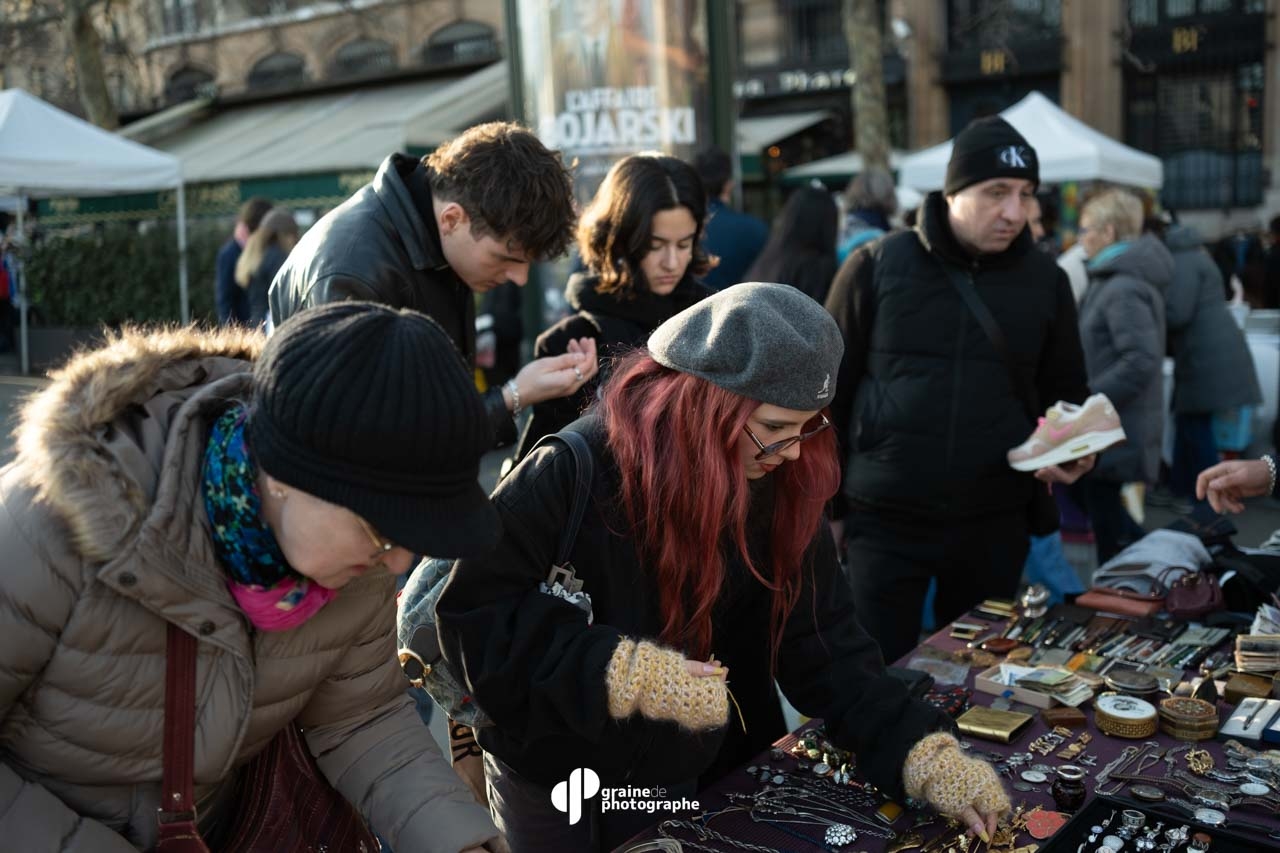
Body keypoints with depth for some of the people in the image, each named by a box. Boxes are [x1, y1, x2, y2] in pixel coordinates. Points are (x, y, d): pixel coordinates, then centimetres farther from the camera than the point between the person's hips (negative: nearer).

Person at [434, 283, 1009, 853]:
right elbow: (472, 613, -23)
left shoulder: (779, 487, -11)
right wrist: (625, 673, -30)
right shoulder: (571, 473, -26)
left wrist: (922, 754, -18)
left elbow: (821, 639, -9)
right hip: (553, 775, -4)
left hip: (699, 776, 5)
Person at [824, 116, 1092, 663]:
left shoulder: (1046, 280, 5)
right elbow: (829, 391, 0)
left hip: (994, 524, 3)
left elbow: (1066, 393, 16)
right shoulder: (875, 267, -3)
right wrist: (823, 503, 0)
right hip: (885, 520, -2)